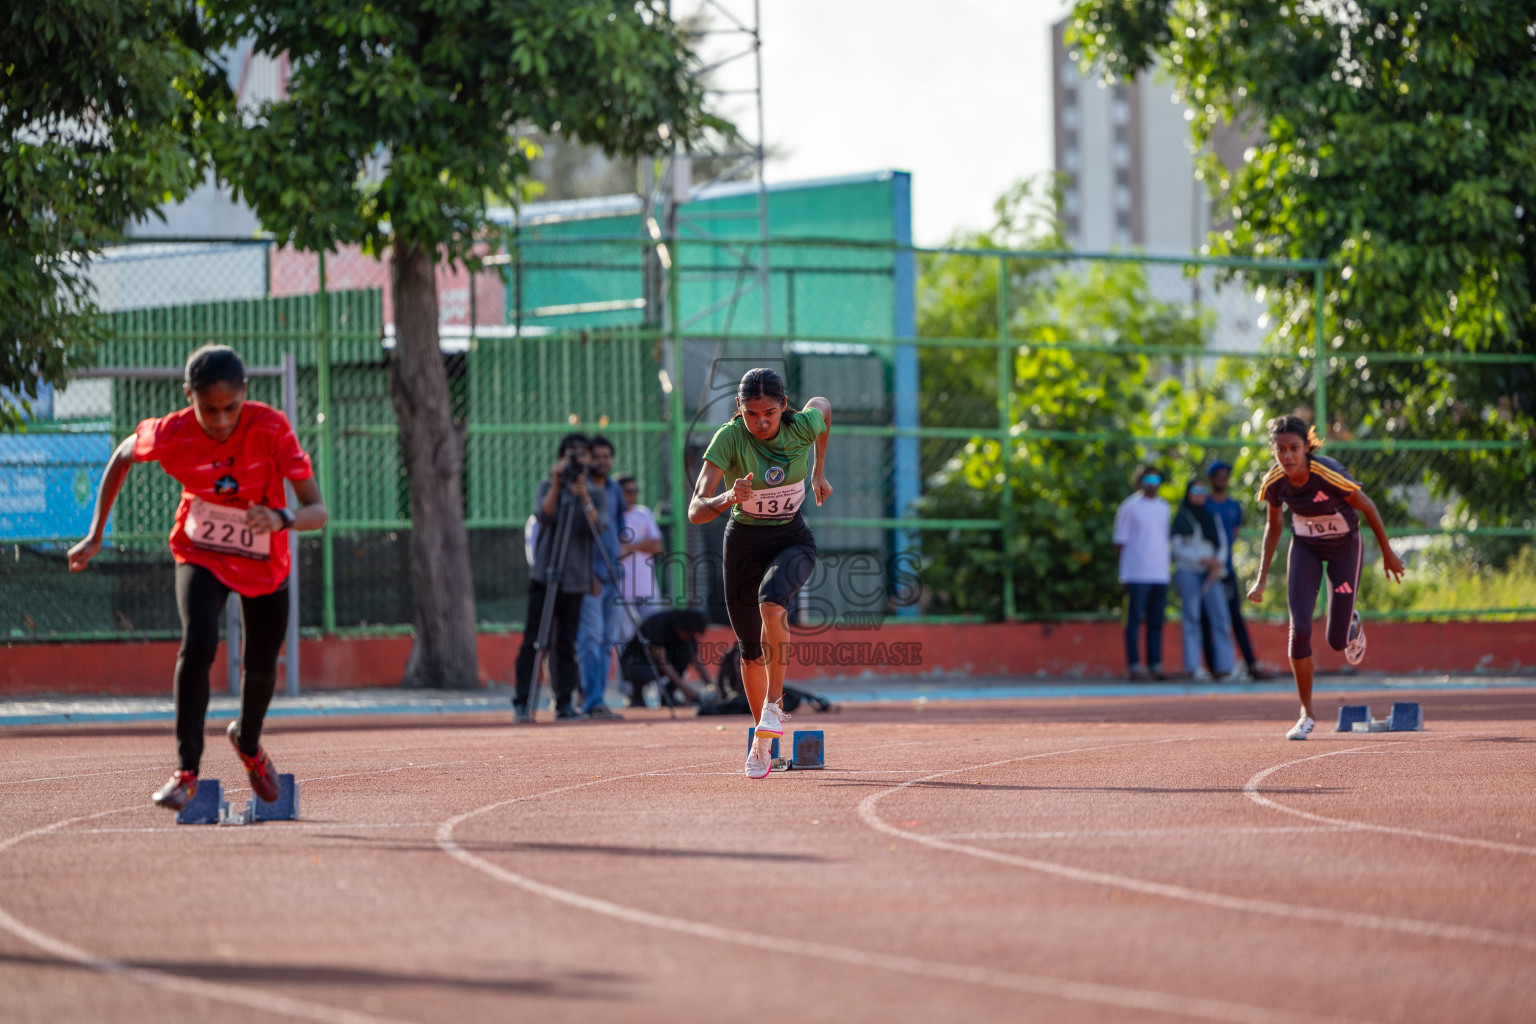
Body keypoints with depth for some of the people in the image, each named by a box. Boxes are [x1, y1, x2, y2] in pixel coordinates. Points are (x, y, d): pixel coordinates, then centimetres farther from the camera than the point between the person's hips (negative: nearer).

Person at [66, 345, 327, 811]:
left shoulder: (272, 429, -29)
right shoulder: (172, 434, -26)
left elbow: (317, 510, -30)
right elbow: (123, 455, -3)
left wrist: (281, 519, -53)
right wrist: (95, 535, 1)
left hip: (264, 561, 1)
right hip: (201, 556, -1)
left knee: (261, 668, 13)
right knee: (198, 646, -26)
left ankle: (248, 742, 47)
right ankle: (187, 771, -18)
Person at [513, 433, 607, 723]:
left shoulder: (597, 494, 7)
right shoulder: (548, 487, 5)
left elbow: (599, 527, -9)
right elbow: (543, 515, -13)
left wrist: (583, 497, -21)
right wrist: (557, 485, -23)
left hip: (575, 579, 2)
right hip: (544, 576, -2)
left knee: (566, 644, 3)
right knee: (533, 641, -6)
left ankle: (565, 704, 7)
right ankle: (521, 703, -7)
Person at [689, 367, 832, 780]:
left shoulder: (803, 426, -18)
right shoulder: (728, 439, -24)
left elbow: (823, 405, 9)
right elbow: (696, 511, -30)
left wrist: (819, 471, 15)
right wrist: (728, 498, -51)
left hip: (793, 541, 0)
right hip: (744, 544, 1)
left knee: (772, 601, -33)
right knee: (752, 652, 8)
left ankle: (774, 705, -23)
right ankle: (764, 741, 29)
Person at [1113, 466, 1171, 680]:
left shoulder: (1163, 507, 16)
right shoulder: (1129, 507, -1)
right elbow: (1120, 543, -1)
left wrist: (1165, 564, 15)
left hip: (1160, 574, 5)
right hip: (1136, 574, -5)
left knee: (1156, 621, 5)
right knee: (1135, 620, -4)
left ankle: (1155, 664, 8)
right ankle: (1134, 665, -3)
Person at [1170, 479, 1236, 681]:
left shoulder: (1213, 518, 16)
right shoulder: (1181, 519, 3)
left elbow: (1222, 543, 12)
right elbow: (1177, 548, -2)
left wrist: (1218, 565, -6)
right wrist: (1203, 560, -10)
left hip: (1211, 573, 3)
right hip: (1187, 571, -3)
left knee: (1219, 615, -8)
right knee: (1192, 618, -6)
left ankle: (1224, 666, -7)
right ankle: (1194, 666, -5)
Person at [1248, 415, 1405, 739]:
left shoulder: (1329, 475, -32)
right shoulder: (1274, 482, -18)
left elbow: (1368, 508, -16)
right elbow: (1273, 526, 1)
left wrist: (1388, 553, -5)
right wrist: (1262, 577, -1)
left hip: (1344, 546, -3)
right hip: (1305, 547, 3)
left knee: (1337, 641, -2)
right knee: (1299, 628, -14)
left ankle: (1353, 625, 38)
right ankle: (1307, 714, 0)